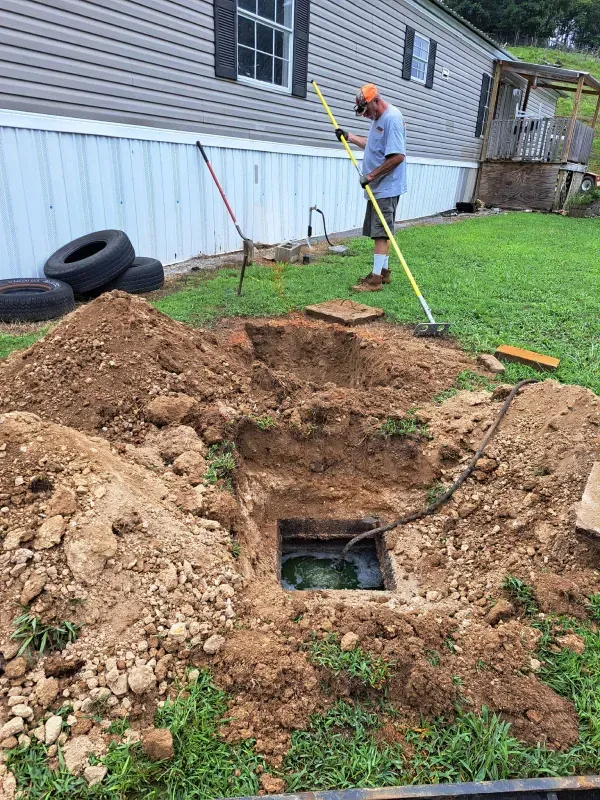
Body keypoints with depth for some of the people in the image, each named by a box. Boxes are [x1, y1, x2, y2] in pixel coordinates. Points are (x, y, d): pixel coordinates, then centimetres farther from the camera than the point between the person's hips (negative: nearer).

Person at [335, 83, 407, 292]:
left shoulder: (392, 118, -16)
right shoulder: (378, 118, 15)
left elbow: (397, 156, -24)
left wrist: (371, 175, -20)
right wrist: (350, 137, 19)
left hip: (386, 188, -10)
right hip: (377, 187, 10)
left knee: (381, 233, -9)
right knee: (381, 232, 14)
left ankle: (376, 278, -8)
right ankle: (383, 271, 24)